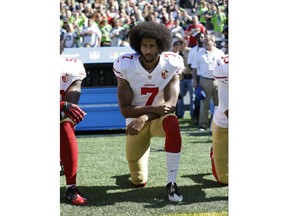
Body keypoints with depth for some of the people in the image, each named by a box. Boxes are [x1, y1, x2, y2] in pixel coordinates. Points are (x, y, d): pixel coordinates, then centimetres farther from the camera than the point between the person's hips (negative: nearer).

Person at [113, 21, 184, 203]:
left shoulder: (172, 64, -16)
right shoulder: (126, 66, -18)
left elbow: (171, 104, -20)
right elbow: (125, 110, -19)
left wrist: (144, 118, -34)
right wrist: (154, 108, -33)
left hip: (159, 118, 0)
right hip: (135, 121, 0)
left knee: (172, 123, -39)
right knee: (139, 182, 4)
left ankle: (171, 183, -29)